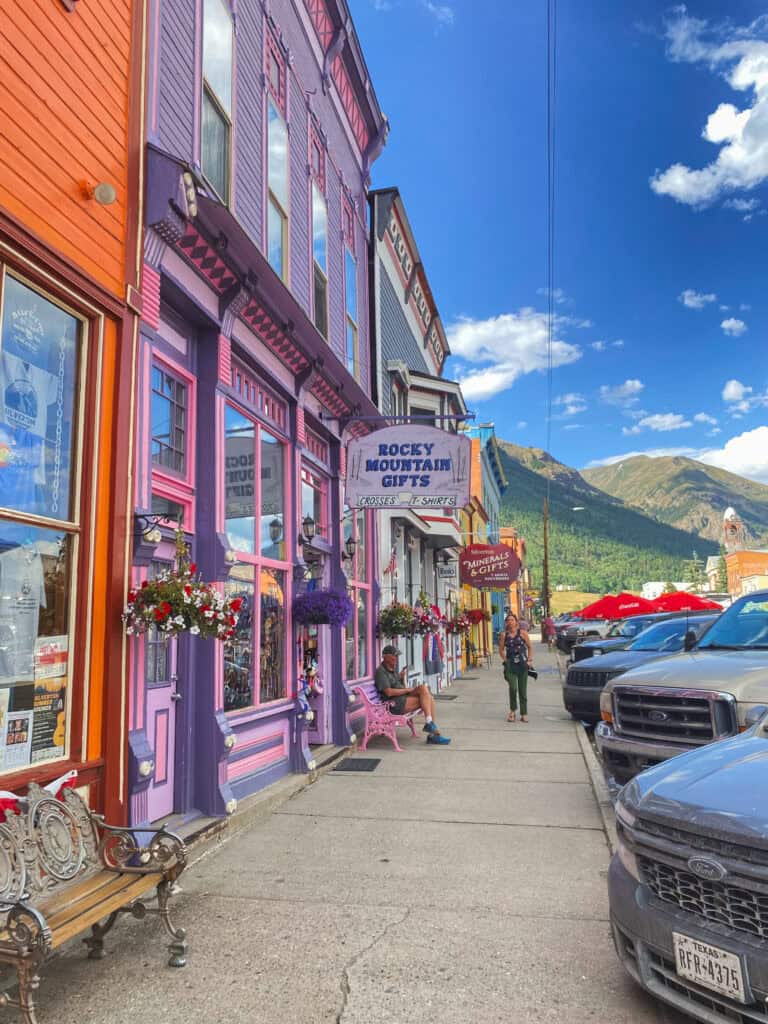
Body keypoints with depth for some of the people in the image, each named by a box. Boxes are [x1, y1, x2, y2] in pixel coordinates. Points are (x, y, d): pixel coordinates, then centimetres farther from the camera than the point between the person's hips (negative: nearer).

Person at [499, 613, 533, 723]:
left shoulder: (523, 633, -1)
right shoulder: (504, 635, 3)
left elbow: (530, 647, 5)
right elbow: (501, 649, 12)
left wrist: (530, 660, -2)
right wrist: (505, 660, 1)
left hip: (522, 664, 0)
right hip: (510, 665, 0)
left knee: (523, 690, 5)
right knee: (513, 688, -14)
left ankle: (524, 714, 16)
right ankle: (513, 710, 8)